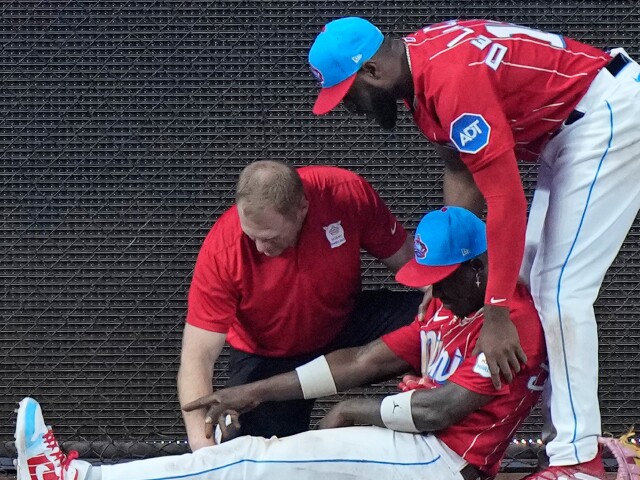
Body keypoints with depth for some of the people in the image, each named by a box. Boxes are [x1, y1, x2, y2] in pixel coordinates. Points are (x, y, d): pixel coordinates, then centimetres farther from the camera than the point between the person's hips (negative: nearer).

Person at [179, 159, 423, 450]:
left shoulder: (349, 194, -26)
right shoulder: (221, 251, -30)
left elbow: (407, 260, -9)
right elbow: (197, 356, -30)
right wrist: (201, 443, -41)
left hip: (344, 324, 2)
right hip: (267, 357, -2)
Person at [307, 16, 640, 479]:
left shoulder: (450, 78, -29)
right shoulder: (416, 64, 1)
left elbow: (506, 199, -30)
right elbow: (462, 172, 10)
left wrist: (496, 315, -27)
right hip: (570, 124, 11)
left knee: (562, 289, -14)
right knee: (535, 276, 14)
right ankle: (573, 435, 18)